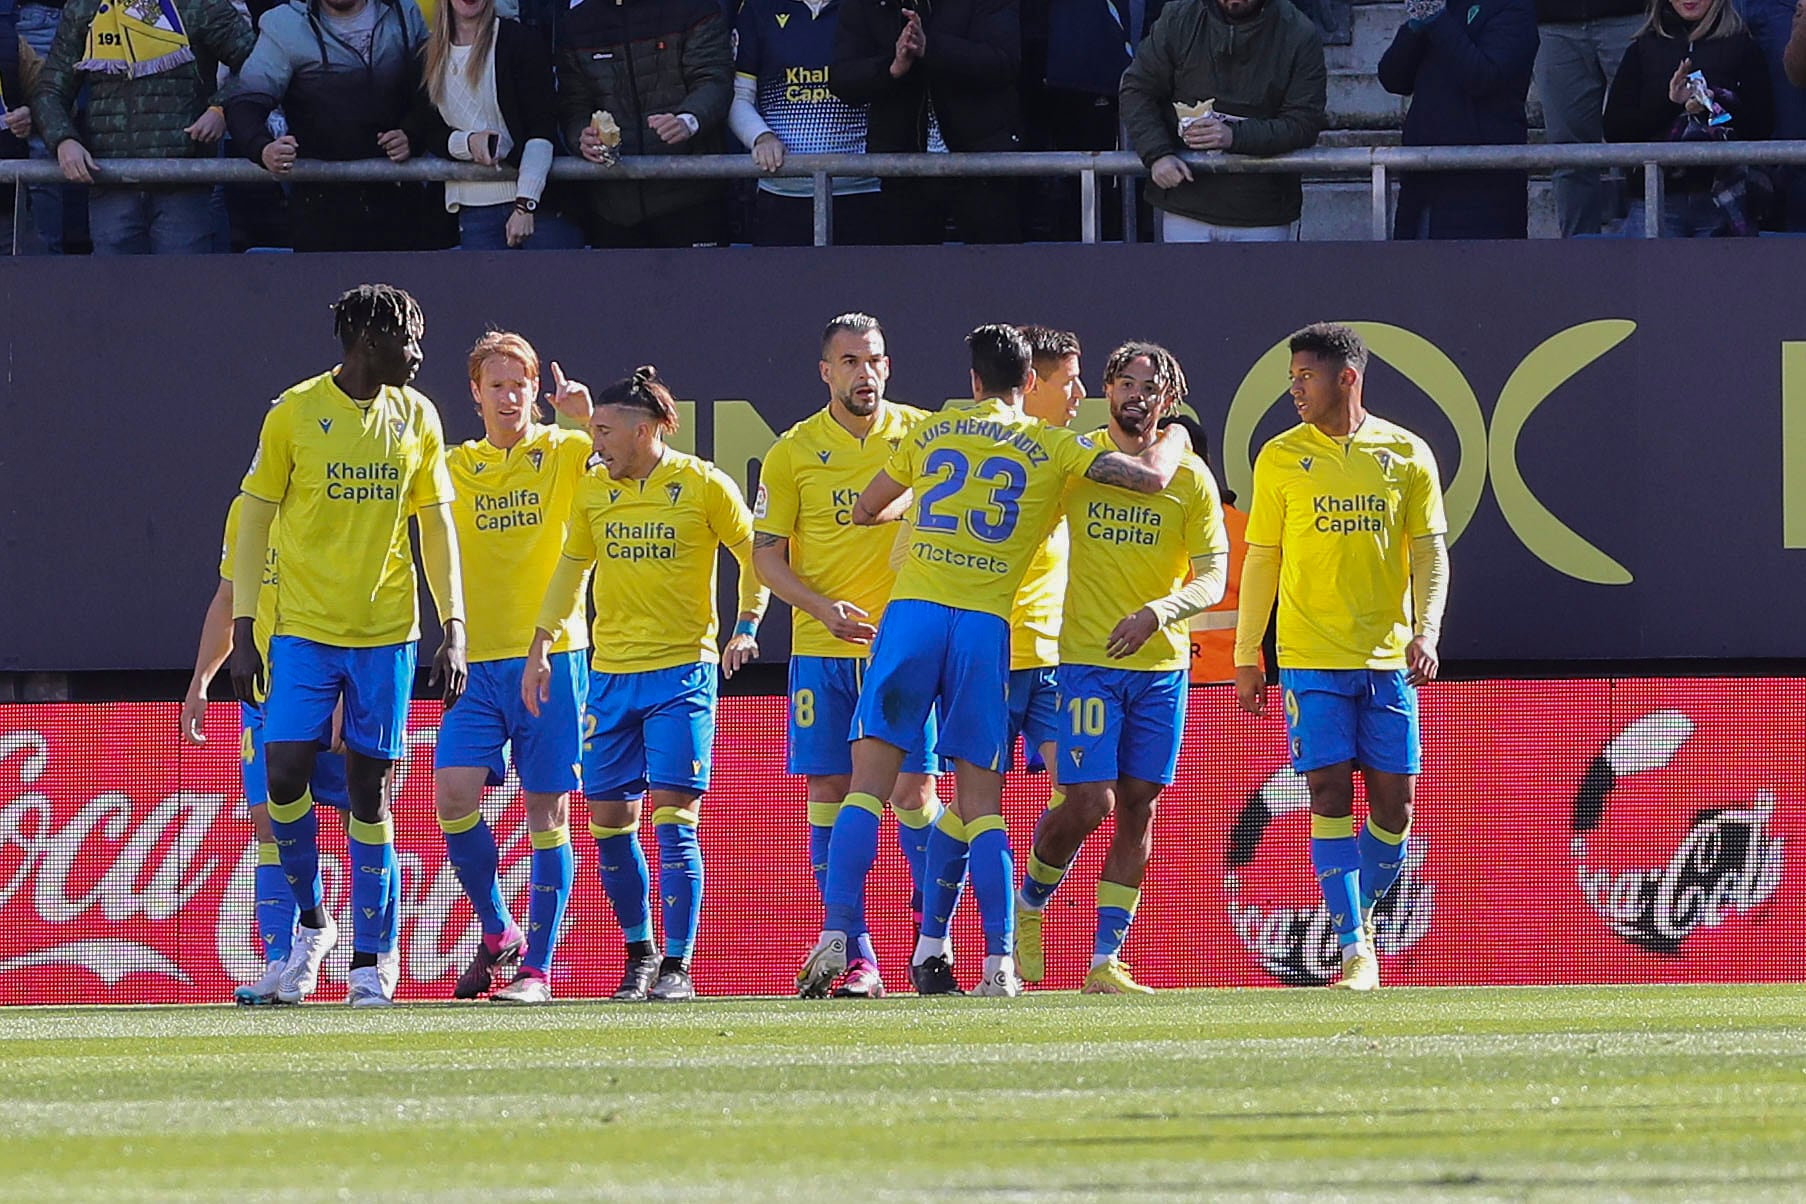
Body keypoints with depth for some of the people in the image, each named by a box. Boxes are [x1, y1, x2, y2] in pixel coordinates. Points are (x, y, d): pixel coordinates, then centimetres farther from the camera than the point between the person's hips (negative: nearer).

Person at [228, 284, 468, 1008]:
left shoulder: (416, 418, 7)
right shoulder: (295, 413, -3)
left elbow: (438, 527, 12)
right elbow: (254, 520, 1)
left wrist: (454, 629, 4)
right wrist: (242, 632, -5)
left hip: (387, 633, 2)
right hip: (304, 625, -2)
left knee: (371, 790, 0)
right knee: (285, 774, -12)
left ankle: (368, 963, 4)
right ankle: (311, 922, 11)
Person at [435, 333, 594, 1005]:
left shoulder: (566, 453, 3)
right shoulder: (455, 467, 11)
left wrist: (588, 420, -24)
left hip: (551, 654, -2)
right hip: (477, 662, 2)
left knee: (546, 811, -2)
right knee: (454, 793, -12)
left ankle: (537, 968, 2)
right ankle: (497, 932, 9)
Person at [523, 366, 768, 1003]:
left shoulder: (703, 485, -5)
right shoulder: (592, 489, 7)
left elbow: (755, 555, 4)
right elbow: (572, 565, 19)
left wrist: (746, 628, -7)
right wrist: (541, 645, 14)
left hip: (683, 669, -5)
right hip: (611, 674, 5)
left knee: (672, 817, -11)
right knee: (608, 819, 3)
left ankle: (677, 966, -6)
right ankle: (639, 952, 20)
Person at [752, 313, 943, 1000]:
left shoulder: (920, 433, 3)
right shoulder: (793, 451, 3)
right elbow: (766, 554, 4)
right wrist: (821, 606, -12)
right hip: (823, 652, 1)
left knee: (913, 790, -4)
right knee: (829, 792, -1)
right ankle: (853, 955, 3)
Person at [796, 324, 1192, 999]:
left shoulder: (931, 434, 14)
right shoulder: (1052, 448, 8)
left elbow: (865, 511, 26)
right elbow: (1150, 477, 3)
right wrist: (1175, 437, 26)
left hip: (913, 613, 0)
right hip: (988, 626, 0)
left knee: (869, 784, -1)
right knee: (980, 800, 4)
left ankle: (838, 937, -14)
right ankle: (1000, 961, -6)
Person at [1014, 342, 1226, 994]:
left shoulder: (1190, 476, 2)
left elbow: (1211, 578, -3)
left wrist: (1156, 612, -21)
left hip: (1163, 662, 2)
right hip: (1088, 659, -2)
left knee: (1138, 806, 0)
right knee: (1089, 804, -11)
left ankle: (1106, 961, 5)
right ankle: (1030, 901, 17)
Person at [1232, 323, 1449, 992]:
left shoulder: (1406, 455, 5)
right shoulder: (1281, 459, 5)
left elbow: (1429, 554, 6)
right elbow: (1261, 559, 9)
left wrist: (1425, 630, -9)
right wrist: (1246, 656, 6)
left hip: (1387, 657, 1)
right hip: (1311, 657, -1)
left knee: (1394, 798, 0)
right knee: (1330, 792, -10)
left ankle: (1360, 915, 24)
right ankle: (1353, 948, -10)